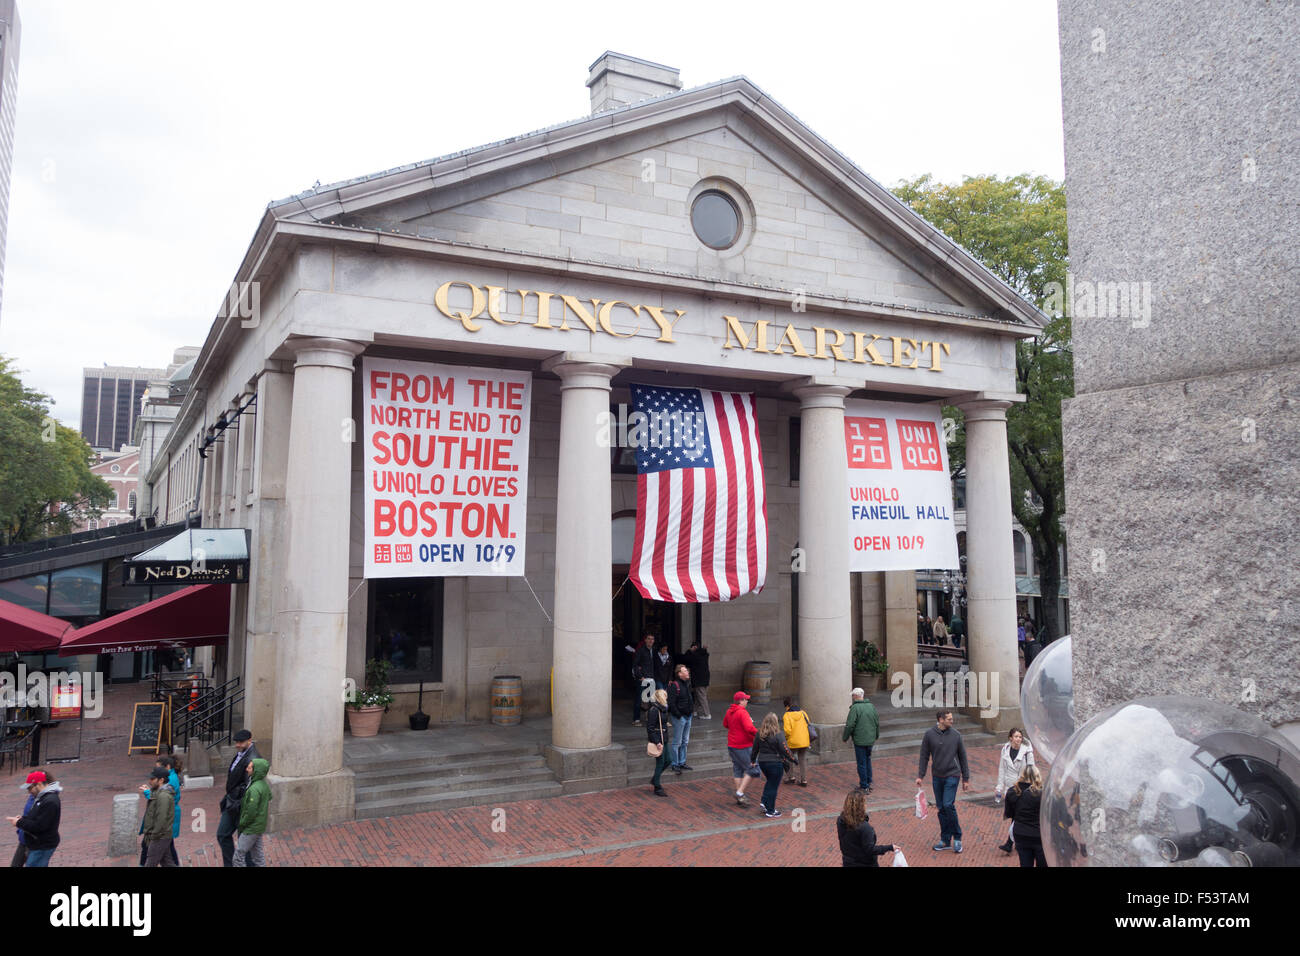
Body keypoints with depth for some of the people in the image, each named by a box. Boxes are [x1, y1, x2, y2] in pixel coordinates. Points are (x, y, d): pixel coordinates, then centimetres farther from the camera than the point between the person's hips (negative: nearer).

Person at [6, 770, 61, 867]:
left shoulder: (50, 801, -23)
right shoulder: (40, 797, 11)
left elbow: (39, 826, -24)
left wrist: (19, 823, -14)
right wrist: (22, 819, 1)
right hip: (37, 845, 10)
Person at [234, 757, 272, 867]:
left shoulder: (254, 789, -27)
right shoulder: (264, 784, 1)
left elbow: (251, 812, -25)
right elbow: (270, 797, 17)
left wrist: (242, 823, -9)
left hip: (251, 828, -9)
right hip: (260, 826, 9)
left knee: (239, 853, 3)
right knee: (257, 852, 18)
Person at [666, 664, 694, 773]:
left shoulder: (687, 683, 9)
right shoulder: (674, 685, -17)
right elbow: (671, 703, -21)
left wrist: (692, 710, 14)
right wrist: (678, 715, -20)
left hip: (688, 716, 8)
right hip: (679, 718, -8)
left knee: (685, 741, 15)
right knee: (677, 742, 0)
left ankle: (682, 762, 26)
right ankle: (675, 765, 9)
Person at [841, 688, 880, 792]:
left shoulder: (855, 708, -15)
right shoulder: (872, 706, 4)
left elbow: (850, 725, -16)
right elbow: (877, 723, 12)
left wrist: (845, 737, -2)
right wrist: (876, 736, 26)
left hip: (859, 740, -6)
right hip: (870, 740, 6)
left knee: (862, 763, 2)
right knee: (867, 760, 22)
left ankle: (864, 786, 6)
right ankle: (868, 782, 28)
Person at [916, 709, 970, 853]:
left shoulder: (956, 735, -3)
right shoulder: (929, 735, -3)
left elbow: (962, 757, 5)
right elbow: (924, 756, 3)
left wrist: (966, 778, 6)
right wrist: (920, 775, -2)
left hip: (952, 776, -2)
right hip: (937, 777, 2)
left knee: (948, 805, -13)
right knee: (941, 808, 8)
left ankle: (957, 838, 5)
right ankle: (945, 840, 20)